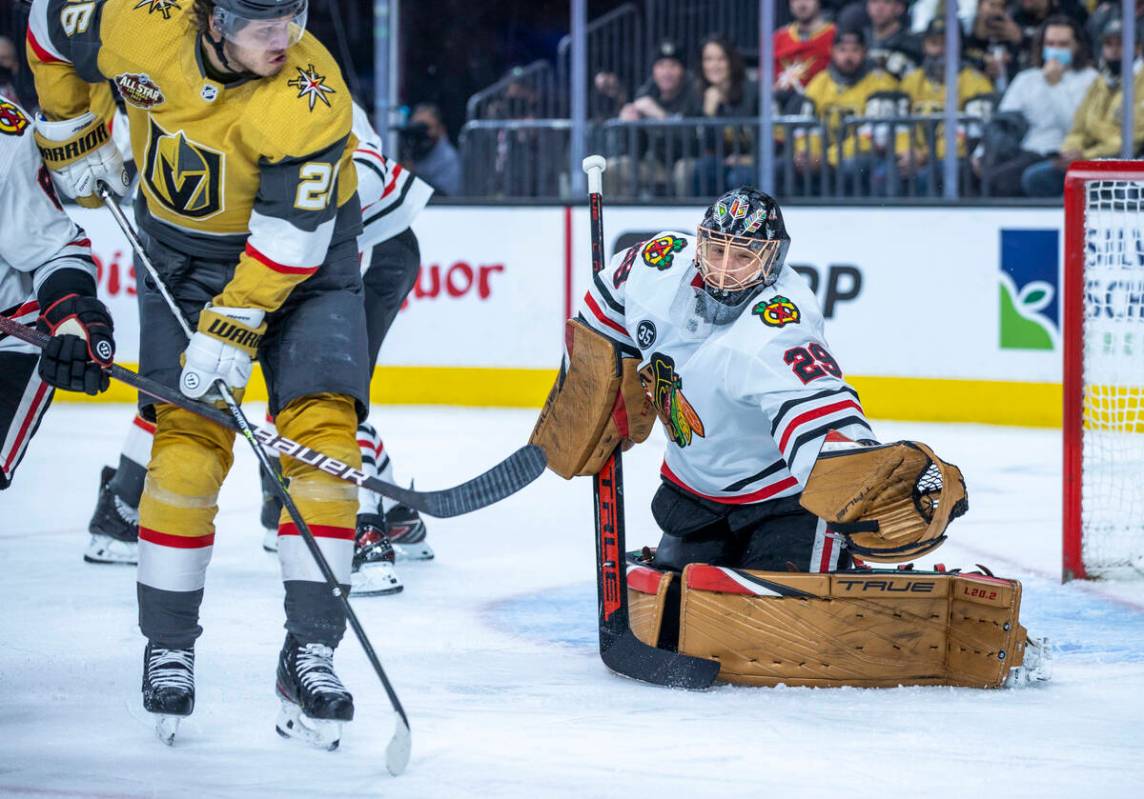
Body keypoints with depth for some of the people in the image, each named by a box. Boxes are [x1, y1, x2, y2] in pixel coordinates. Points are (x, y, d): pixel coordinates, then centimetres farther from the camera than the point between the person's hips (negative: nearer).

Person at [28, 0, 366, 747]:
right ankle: (168, 649, 3)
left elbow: (292, 235, -29)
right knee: (188, 437, -8)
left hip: (306, 258, -2)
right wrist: (72, 136, 5)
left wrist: (234, 326, -31)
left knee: (322, 431, -14)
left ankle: (310, 653, -12)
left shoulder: (310, 96, -31)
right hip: (187, 252, 2)